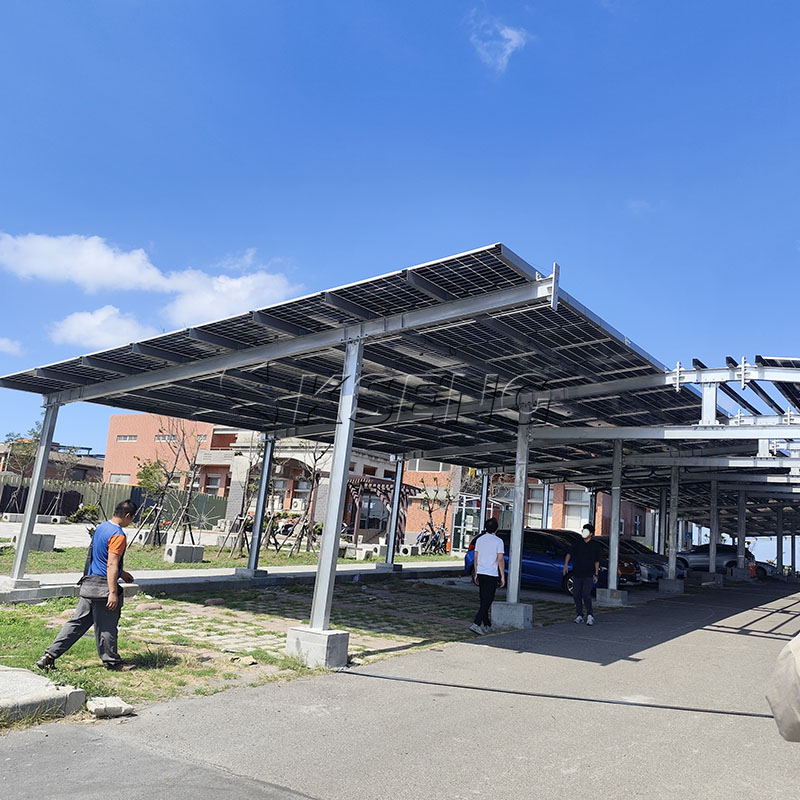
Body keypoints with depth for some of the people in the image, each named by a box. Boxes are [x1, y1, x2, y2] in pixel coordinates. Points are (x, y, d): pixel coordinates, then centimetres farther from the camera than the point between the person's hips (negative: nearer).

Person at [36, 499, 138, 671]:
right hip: (103, 587, -9)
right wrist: (113, 592, -22)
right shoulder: (118, 536, -18)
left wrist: (121, 573, 31)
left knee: (78, 622, 13)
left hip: (89, 583, 9)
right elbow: (112, 565, -22)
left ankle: (50, 655, 10)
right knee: (107, 627, 5)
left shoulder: (101, 527, 12)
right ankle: (112, 661, 19)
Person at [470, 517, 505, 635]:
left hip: (481, 574, 6)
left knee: (484, 600, 14)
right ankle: (476, 624, -13)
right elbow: (500, 560, -10)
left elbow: (476, 558, 10)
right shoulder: (498, 541, -9)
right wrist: (503, 576, -3)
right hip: (492, 575, -6)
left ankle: (487, 625, 21)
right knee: (487, 601, -3)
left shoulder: (479, 539, 7)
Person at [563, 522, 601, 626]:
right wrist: (566, 564, -20)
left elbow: (597, 561, 9)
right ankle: (580, 615, 18)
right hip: (576, 574, 3)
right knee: (576, 595, 5)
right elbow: (569, 554, -4)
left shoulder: (595, 545, 3)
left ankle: (590, 615, -2)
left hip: (588, 575, -3)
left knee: (586, 594, -15)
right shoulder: (578, 543, 5)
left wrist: (596, 574, 6)